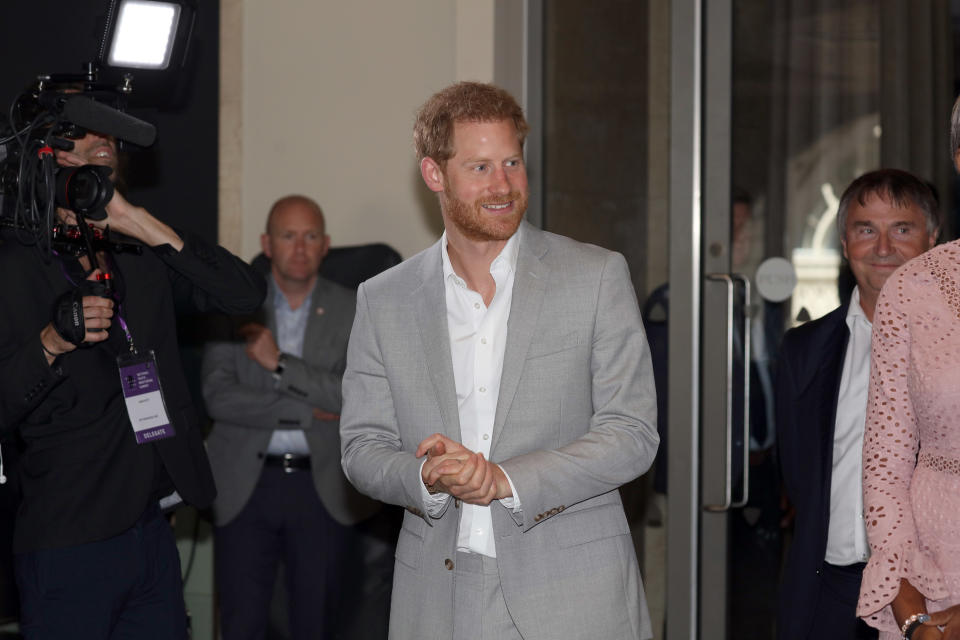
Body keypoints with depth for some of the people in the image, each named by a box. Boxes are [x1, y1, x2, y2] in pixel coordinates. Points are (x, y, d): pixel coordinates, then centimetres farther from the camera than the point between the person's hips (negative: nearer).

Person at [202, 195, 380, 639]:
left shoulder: (352, 311, 5)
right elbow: (217, 397, -6)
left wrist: (279, 363, -12)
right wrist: (306, 411, -12)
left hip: (323, 488, 0)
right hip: (246, 485, 0)